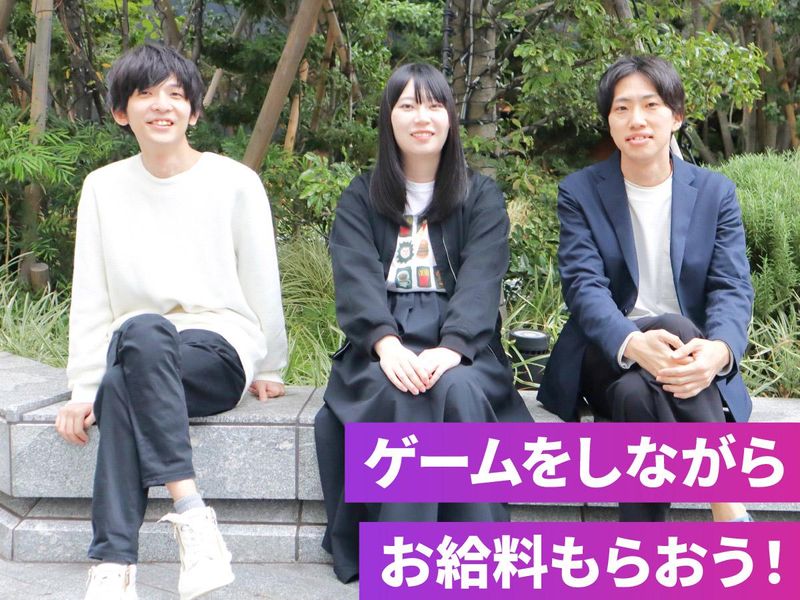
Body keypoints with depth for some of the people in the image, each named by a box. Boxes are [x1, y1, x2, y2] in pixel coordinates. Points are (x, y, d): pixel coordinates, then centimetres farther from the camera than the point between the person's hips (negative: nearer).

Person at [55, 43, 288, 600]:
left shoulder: (236, 182, 2)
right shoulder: (104, 187, 9)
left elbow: (262, 283, 6)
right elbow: (90, 295, 6)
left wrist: (269, 369, 10)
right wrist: (83, 387, 1)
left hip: (220, 351, -2)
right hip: (136, 352, 3)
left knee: (123, 385, -35)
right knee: (140, 332, -36)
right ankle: (191, 509, -37)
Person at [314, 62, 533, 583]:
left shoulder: (482, 198, 12)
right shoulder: (361, 199, 13)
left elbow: (480, 281, -5)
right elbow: (357, 279, -5)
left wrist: (450, 349, -26)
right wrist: (387, 344, -26)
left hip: (461, 347, 0)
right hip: (382, 348, 0)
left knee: (458, 392, -35)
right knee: (401, 393, -34)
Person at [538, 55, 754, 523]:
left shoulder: (716, 192, 5)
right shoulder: (580, 192, 2)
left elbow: (732, 289, -6)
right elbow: (584, 286, -12)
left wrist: (717, 351, -31)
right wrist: (633, 344, -35)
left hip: (693, 360, 1)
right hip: (607, 357, -1)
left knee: (638, 394, -34)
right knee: (636, 390, -37)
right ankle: (729, 511, -32)